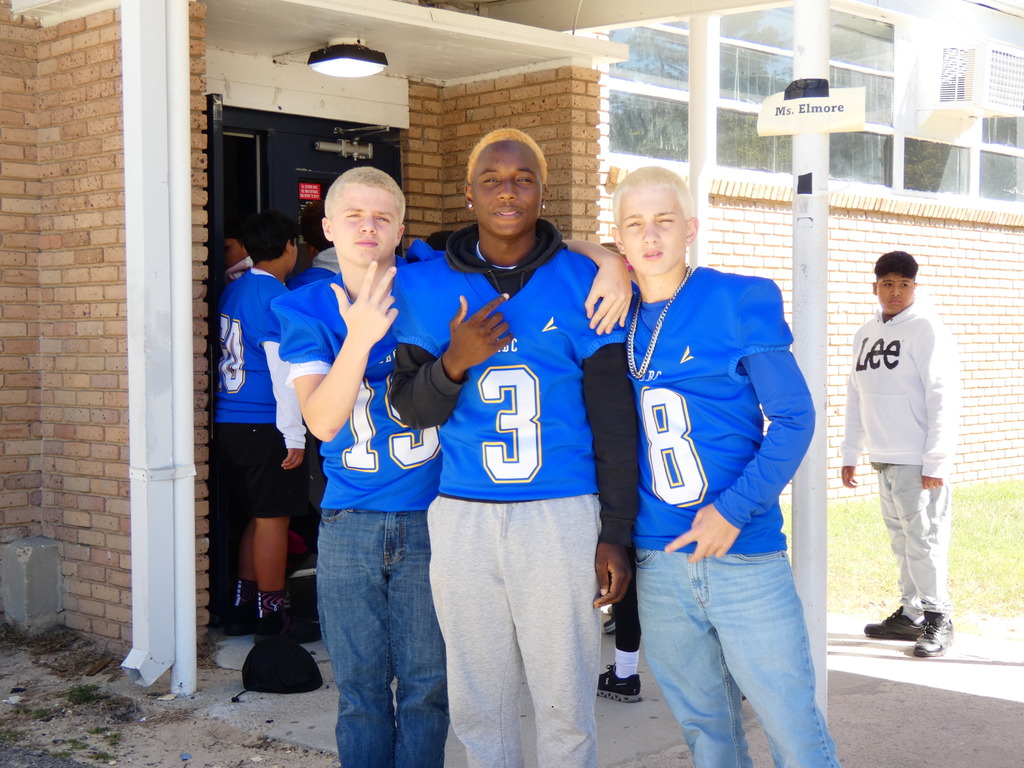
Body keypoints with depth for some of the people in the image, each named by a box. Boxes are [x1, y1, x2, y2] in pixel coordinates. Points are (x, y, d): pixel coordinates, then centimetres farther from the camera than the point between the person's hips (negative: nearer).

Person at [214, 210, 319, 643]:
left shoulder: (233, 290, 14)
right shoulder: (273, 295, -12)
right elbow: (282, 368, -15)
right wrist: (294, 435, -14)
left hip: (229, 424, 8)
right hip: (265, 427, -8)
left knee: (259, 518, 16)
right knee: (272, 519, -1)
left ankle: (243, 608, 21)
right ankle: (271, 619, 6)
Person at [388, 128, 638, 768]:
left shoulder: (583, 283, 2)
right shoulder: (426, 286, 7)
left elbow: (614, 418, 2)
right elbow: (410, 409, 7)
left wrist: (616, 532, -3)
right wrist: (454, 364, -14)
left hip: (562, 518, -2)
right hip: (463, 521, 2)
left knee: (565, 705, 2)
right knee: (478, 706, 11)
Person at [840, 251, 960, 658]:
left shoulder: (927, 330, -8)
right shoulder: (866, 333, 13)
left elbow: (943, 398, -12)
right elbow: (856, 396, 17)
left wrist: (935, 463, -16)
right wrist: (850, 455, 14)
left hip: (917, 460, -7)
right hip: (883, 458, 7)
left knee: (923, 539, -3)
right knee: (901, 539, 13)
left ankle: (938, 618, 7)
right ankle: (911, 613, 22)